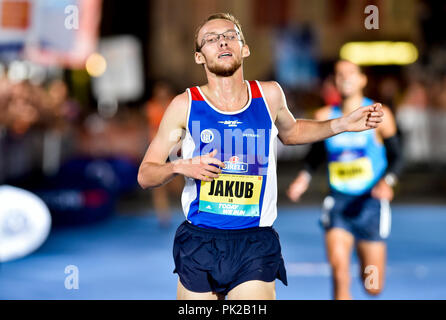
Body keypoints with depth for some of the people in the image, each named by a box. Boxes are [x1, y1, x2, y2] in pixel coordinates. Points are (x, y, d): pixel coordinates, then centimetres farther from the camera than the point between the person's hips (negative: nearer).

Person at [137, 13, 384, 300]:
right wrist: (179, 167, -15)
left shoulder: (270, 95, 4)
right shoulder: (186, 105, -1)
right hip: (199, 243, 0)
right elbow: (145, 174, 5)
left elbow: (291, 132, 28)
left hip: (256, 247, 0)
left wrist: (343, 124, 16)